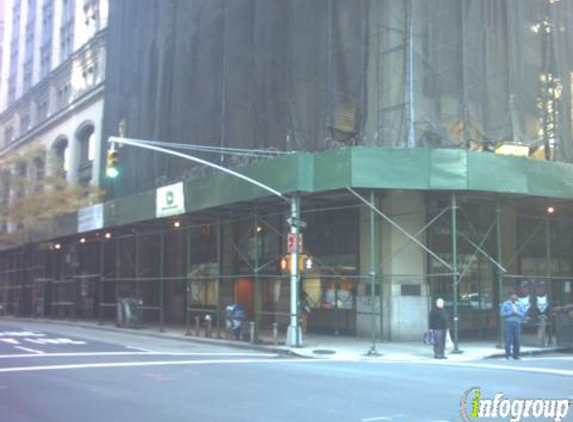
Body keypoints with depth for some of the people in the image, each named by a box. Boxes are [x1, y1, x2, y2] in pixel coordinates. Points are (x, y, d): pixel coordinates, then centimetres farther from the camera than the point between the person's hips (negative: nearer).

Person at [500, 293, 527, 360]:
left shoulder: (520, 305, 14)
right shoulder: (505, 304, 7)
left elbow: (523, 314, 7)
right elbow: (503, 313, -1)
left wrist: (517, 312, -10)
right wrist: (511, 312, -9)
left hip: (517, 323, 3)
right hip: (508, 323, -3)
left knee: (517, 340, 1)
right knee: (508, 340, -8)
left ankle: (516, 355, 9)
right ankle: (508, 355, -7)